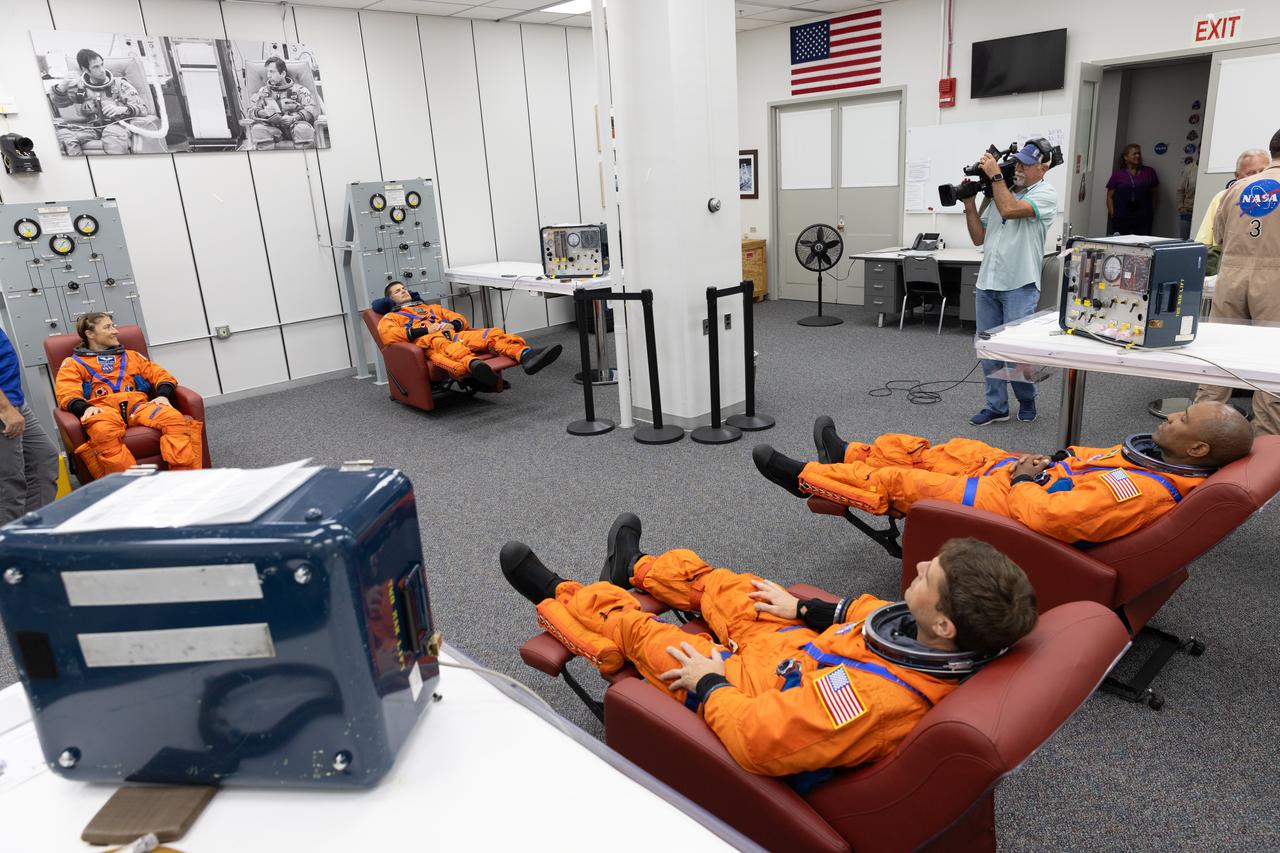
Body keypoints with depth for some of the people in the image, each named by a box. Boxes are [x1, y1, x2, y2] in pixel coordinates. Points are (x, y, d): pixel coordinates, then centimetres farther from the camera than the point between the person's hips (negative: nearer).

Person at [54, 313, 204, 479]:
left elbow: (162, 375, 23)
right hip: (102, 408, -2)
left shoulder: (131, 356, 33)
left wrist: (163, 395, -1)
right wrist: (86, 408, -17)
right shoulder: (73, 363, 24)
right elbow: (67, 395, 7)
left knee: (174, 418, -33)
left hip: (137, 404, 2)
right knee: (103, 432, -42)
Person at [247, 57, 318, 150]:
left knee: (304, 129, -37)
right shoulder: (262, 92, 23)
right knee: (257, 129, -31)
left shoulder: (298, 89, 13)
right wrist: (262, 113, -14)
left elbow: (312, 109, -2)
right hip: (273, 129, 2)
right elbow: (251, 110, 11)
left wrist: (295, 118, -20)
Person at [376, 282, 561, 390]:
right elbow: (388, 335, 1)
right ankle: (474, 366, -78)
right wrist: (425, 330, -7)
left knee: (493, 334, -22)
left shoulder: (431, 307, 42)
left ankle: (526, 355, -52)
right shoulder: (390, 317, 26)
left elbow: (460, 319, 32)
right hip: (427, 341, -5)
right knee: (443, 344, -44)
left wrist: (452, 324, 5)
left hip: (452, 334, 5)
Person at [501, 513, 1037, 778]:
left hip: (729, 684, -6)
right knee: (718, 583, 21)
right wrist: (804, 609, 7)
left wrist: (709, 681, -21)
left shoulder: (874, 698, -44)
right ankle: (635, 569, 53)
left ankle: (557, 597, 38)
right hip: (789, 648, 7)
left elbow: (754, 740, -38)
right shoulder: (949, 643, -20)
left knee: (626, 623, 6)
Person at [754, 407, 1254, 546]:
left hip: (1012, 499, -9)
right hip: (1036, 477, 9)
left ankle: (805, 478, 21)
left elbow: (1043, 515, -37)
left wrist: (1022, 478, -19)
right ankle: (851, 455, 39)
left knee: (892, 481, 0)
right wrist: (1053, 459, -2)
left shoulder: (1144, 491, -34)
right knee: (953, 450, 21)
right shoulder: (1167, 460, -6)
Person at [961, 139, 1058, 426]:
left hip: (1019, 285, -6)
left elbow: (1009, 210, -22)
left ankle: (1026, 398, 20)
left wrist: (995, 174, -12)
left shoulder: (1046, 194, -3)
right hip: (987, 283, 6)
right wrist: (969, 205, 6)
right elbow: (979, 238, 17)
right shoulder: (1002, 192, 16)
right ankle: (996, 406, 16)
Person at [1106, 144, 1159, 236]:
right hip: (1121, 220, -1)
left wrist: (1152, 212, 7)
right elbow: (1110, 196, 6)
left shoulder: (1149, 172, 10)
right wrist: (1112, 214, -2)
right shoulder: (1117, 174, 7)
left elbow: (1154, 193, 14)